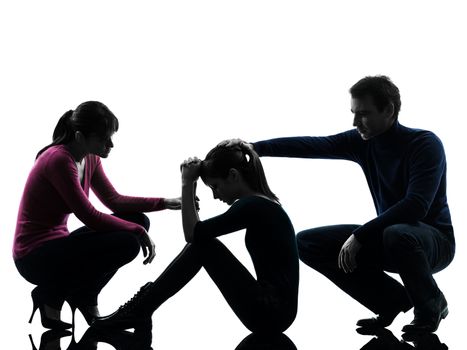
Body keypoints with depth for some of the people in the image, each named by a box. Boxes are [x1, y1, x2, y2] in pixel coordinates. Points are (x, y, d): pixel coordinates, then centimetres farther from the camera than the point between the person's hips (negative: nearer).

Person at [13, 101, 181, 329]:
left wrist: (165, 203, 1)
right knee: (127, 243, -23)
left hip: (55, 245, 9)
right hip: (35, 257, -9)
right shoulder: (59, 160, -22)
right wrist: (139, 232, -16)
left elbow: (114, 200, 11)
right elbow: (90, 217, -23)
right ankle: (51, 296, -7)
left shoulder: (90, 159, 6)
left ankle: (83, 297, 8)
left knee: (138, 220, 5)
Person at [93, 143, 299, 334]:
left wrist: (187, 185, -5)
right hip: (273, 311, 9)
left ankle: (140, 310, -3)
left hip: (271, 314, -9)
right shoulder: (260, 204, 15)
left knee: (203, 244, -10)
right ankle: (141, 307, 8)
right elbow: (199, 232, 21)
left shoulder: (253, 206, -14)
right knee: (203, 241, 8)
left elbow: (193, 233, -14)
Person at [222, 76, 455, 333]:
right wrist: (256, 147, -26)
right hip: (388, 233, 7)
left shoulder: (425, 144, -19)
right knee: (307, 243, -4)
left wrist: (359, 236, -32)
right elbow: (313, 145, -13)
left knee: (397, 234, -42)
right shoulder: (362, 141, -2)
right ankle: (393, 300, 4)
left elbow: (416, 206, -31)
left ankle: (431, 305, -10)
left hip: (433, 239, -7)